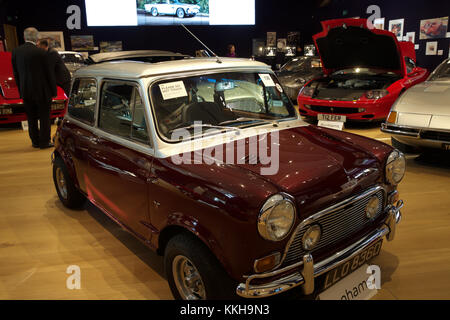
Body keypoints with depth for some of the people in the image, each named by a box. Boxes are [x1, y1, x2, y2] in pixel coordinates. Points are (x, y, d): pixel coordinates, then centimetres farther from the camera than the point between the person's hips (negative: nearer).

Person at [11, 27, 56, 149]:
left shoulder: (16, 52, 1)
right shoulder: (40, 52, -14)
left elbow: (16, 73, 8)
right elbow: (49, 73, -9)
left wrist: (21, 90, 16)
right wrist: (53, 91, 1)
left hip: (25, 91, 5)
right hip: (41, 90, -4)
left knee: (31, 118, 14)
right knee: (44, 117, 6)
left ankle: (35, 141, 21)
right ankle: (44, 142, 9)